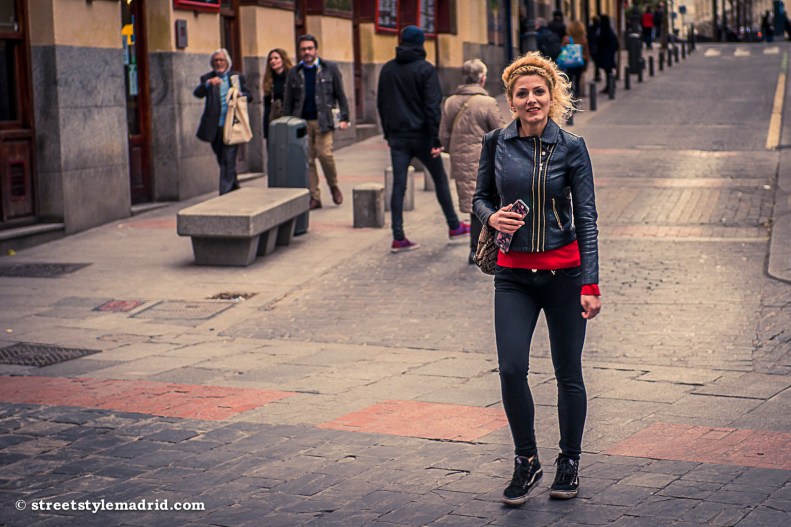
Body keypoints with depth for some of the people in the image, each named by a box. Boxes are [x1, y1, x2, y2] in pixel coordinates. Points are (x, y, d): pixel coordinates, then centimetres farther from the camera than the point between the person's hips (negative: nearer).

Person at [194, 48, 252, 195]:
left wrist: (241, 95, -12)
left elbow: (249, 96, 11)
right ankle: (234, 188, 31)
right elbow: (197, 93, -10)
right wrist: (208, 84, -29)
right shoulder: (207, 78, 8)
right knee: (222, 161, 13)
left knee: (228, 160, -10)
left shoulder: (238, 77, 10)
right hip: (214, 126, 2)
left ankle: (225, 193, -11)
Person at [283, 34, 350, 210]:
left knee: (325, 154, -15)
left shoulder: (330, 68, 6)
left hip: (323, 120, -2)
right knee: (307, 159, 0)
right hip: (302, 121, 3)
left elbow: (340, 94, 6)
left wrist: (344, 117, -2)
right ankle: (314, 197, 7)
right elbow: (288, 101, 14)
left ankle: (334, 186, 11)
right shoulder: (294, 73, 11)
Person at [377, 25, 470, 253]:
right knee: (440, 179, 12)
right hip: (421, 135, -4)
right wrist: (436, 139, -13)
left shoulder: (387, 69, 6)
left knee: (398, 185, 2)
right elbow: (433, 106, -14)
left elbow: (381, 104, 12)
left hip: (397, 137, 4)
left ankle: (398, 237, -3)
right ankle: (454, 226, 22)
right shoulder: (425, 69, -10)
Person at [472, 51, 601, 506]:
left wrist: (591, 284, -11)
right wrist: (492, 217, -11)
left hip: (564, 272, -1)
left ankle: (570, 462, 26)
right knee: (512, 370, -9)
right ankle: (527, 462, 12)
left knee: (569, 373, 7)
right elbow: (481, 196, 14)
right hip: (514, 274, 1)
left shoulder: (571, 147, -5)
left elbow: (586, 218, -5)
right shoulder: (496, 143, 1)